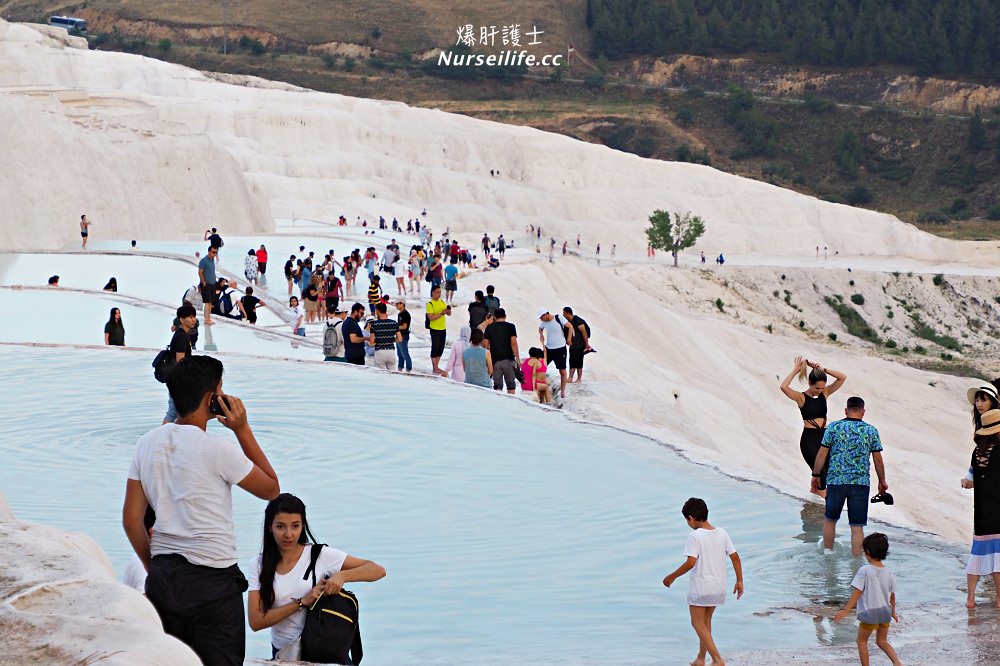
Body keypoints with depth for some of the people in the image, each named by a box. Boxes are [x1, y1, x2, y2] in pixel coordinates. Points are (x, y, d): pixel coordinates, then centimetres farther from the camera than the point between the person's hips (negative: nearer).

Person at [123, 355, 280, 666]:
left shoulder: (148, 444, 4)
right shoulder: (217, 448, -13)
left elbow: (131, 519, 7)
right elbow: (271, 489, 1)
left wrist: (155, 569, 17)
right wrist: (243, 430, -1)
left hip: (162, 579, 6)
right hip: (212, 581, -6)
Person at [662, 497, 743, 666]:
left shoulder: (695, 536, -16)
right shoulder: (722, 533, 2)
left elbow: (691, 562, -23)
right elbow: (735, 557, 2)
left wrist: (672, 576, -11)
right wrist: (739, 581, 10)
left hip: (700, 586, -7)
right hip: (718, 586, 7)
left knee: (697, 623, 3)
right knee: (706, 621, 20)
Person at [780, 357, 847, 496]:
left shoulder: (825, 394, 8)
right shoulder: (801, 397, -5)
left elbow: (842, 378, 2)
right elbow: (784, 387, -23)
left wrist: (824, 370, -5)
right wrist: (795, 371, -15)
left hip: (824, 437, 5)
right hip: (809, 439, -5)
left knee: (822, 472, 5)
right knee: (821, 473, -13)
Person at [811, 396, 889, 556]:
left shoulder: (833, 427, 1)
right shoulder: (871, 431, 2)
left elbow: (822, 454, 0)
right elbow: (878, 459, 6)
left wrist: (816, 475, 11)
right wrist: (882, 481, 18)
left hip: (835, 481, 0)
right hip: (861, 483, 0)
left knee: (830, 520, 20)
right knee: (857, 527, 2)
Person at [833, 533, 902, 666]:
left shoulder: (864, 570, -17)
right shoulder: (888, 573, -1)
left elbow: (857, 593, -19)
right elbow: (892, 595, 9)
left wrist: (846, 611, -15)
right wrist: (893, 613, 24)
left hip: (869, 614, -5)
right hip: (885, 611, 5)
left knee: (862, 641, 14)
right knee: (882, 641, 20)